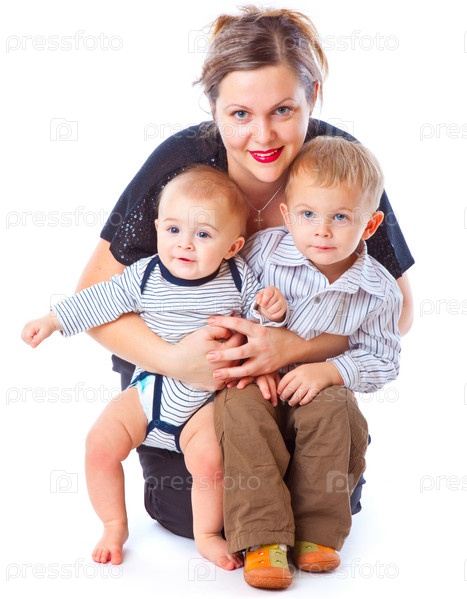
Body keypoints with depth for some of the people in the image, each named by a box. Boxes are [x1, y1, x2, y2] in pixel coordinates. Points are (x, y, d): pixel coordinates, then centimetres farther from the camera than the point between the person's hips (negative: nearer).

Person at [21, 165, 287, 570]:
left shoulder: (238, 278, -7)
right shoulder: (145, 276, -4)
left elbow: (256, 314, 5)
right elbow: (101, 300, 3)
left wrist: (271, 312, -18)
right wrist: (52, 320, 1)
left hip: (205, 401, -3)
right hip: (149, 390, 3)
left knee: (208, 459, -25)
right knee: (100, 445, -9)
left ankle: (207, 535, 4)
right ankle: (115, 528, 15)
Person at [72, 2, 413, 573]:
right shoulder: (181, 163, -25)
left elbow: (395, 308, -15)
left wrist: (292, 347, -31)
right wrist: (174, 360, -35)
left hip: (300, 364, 1)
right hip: (186, 358, -1)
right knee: (188, 512, -10)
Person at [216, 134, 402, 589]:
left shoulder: (379, 292, -8)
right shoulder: (263, 249, -11)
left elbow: (382, 362, -1)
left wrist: (329, 371, -19)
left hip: (322, 390, 1)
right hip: (256, 381, 0)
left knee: (333, 412, -31)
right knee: (239, 406, -31)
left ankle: (316, 532, -15)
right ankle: (262, 538, -30)